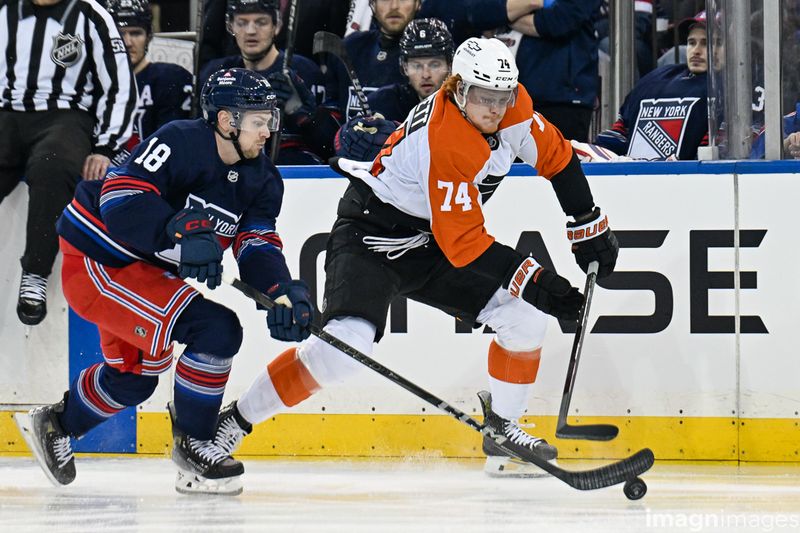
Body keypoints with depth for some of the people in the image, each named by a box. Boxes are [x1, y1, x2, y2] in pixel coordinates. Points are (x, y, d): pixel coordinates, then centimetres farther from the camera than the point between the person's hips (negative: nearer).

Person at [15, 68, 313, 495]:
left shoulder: (261, 179, 0)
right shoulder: (179, 144, -26)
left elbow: (257, 245, -7)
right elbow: (121, 197, -34)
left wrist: (281, 290, -27)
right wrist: (182, 234, -46)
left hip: (146, 269, 10)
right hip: (98, 263, -10)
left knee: (134, 376, 27)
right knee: (216, 330, -21)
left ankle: (55, 425, 50)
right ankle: (192, 443, -6)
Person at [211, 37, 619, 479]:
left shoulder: (513, 106, -10)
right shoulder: (446, 141, -32)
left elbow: (555, 155, 9)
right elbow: (463, 244, -31)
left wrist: (589, 225, 9)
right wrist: (532, 279, -30)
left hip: (429, 242, 8)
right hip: (371, 233, -8)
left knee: (525, 318, -2)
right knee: (346, 346, -27)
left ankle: (502, 429, 17)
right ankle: (232, 423, -15)